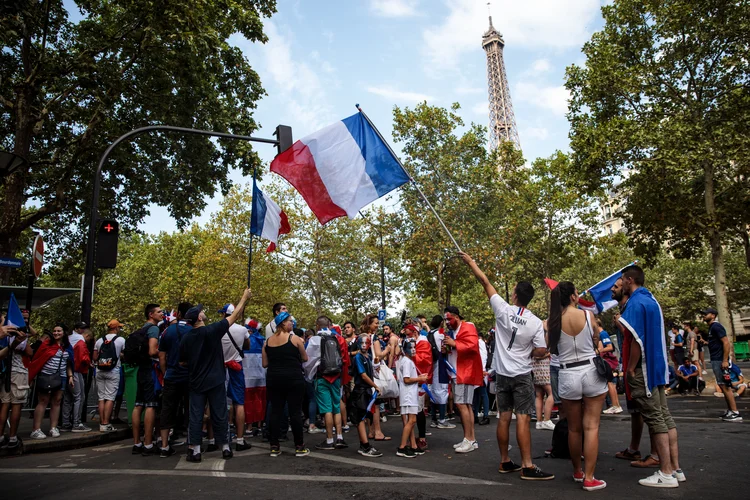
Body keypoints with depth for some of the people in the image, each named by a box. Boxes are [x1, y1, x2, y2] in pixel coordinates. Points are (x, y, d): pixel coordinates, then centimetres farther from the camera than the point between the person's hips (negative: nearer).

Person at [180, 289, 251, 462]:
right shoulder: (212, 330, -13)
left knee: (195, 416, 7)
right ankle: (225, 448, 14)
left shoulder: (185, 338, -2)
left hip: (195, 382, 3)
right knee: (219, 415, 6)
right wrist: (244, 298, 5)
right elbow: (234, 316, -5)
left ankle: (194, 451, 8)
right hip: (215, 381, -3)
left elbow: (182, 362, 8)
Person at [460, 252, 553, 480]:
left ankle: (505, 462, 19)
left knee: (504, 417, 9)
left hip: (502, 373, 2)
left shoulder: (503, 310, -8)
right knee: (523, 418, -4)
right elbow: (541, 351, -7)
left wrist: (470, 261, 5)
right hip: (522, 375, -2)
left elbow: (485, 282, -2)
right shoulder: (536, 322, -8)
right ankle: (527, 466, -3)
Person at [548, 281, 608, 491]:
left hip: (568, 376, 1)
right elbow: (596, 343, 10)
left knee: (574, 428, 15)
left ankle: (577, 472, 30)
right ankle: (589, 478, 6)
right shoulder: (587, 315, -5)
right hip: (592, 372, -1)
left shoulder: (550, 322, -4)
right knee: (591, 427, 4)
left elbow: (551, 350, 2)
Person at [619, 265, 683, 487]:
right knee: (664, 416, 12)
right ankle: (675, 468, 18)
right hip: (658, 365, 9)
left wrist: (630, 369, -14)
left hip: (643, 368, -9)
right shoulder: (651, 300, 13)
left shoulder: (635, 303, -16)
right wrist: (623, 322, 14)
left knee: (655, 419, -4)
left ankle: (666, 473, 2)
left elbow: (637, 340, -20)